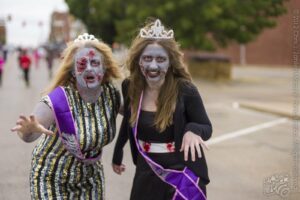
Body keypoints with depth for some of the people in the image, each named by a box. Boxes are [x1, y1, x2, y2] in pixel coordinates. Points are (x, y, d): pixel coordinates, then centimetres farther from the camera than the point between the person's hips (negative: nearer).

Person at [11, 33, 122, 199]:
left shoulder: (111, 95, -11)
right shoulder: (58, 101, -26)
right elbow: (27, 136, -34)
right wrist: (28, 129, -55)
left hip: (90, 177, 4)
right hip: (52, 180, -4)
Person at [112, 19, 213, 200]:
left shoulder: (185, 90, -15)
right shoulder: (130, 87, -5)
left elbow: (207, 129, -6)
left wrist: (193, 130, -28)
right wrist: (117, 154, 23)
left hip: (181, 174, -3)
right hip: (147, 175, 3)